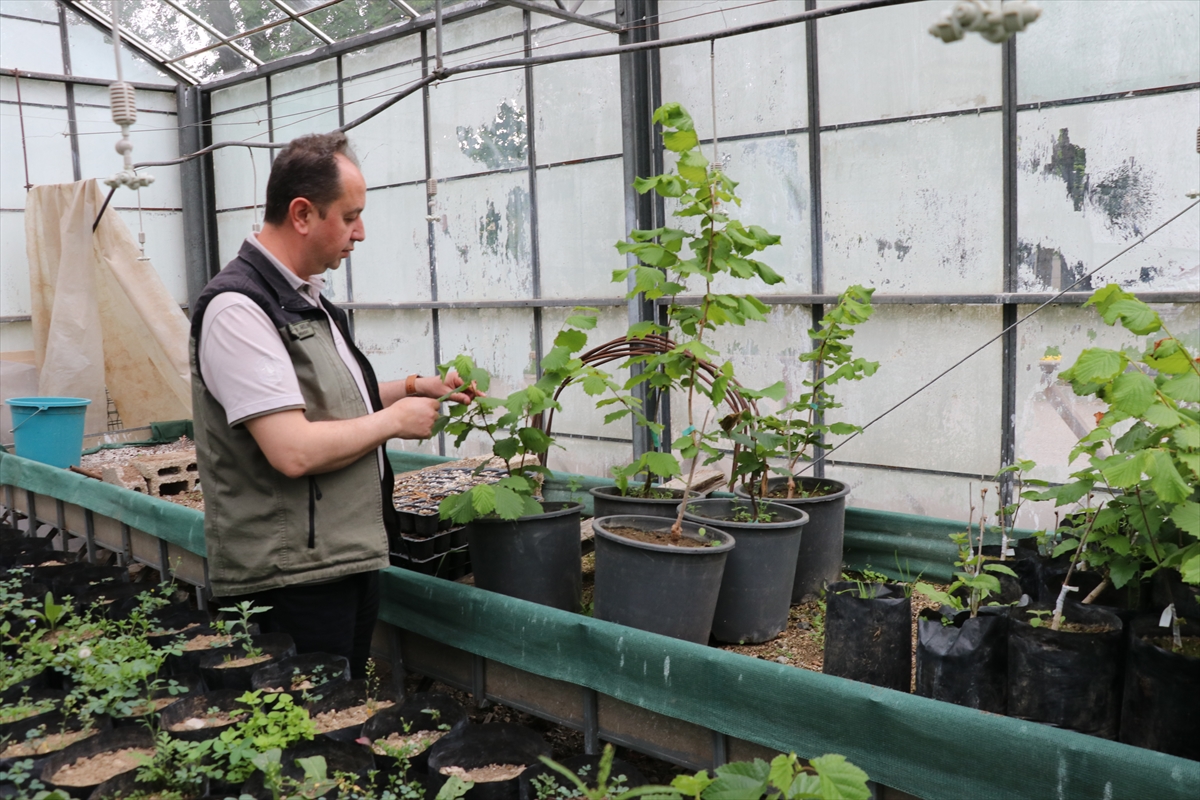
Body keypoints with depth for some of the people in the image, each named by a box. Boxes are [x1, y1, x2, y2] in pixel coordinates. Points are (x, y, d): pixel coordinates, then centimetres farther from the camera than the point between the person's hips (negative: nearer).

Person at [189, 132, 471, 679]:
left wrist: (411, 388, 11)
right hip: (287, 582, -9)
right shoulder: (238, 308, -19)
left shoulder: (307, 297, 12)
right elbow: (294, 451, -27)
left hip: (351, 560, 9)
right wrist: (395, 420, -14)